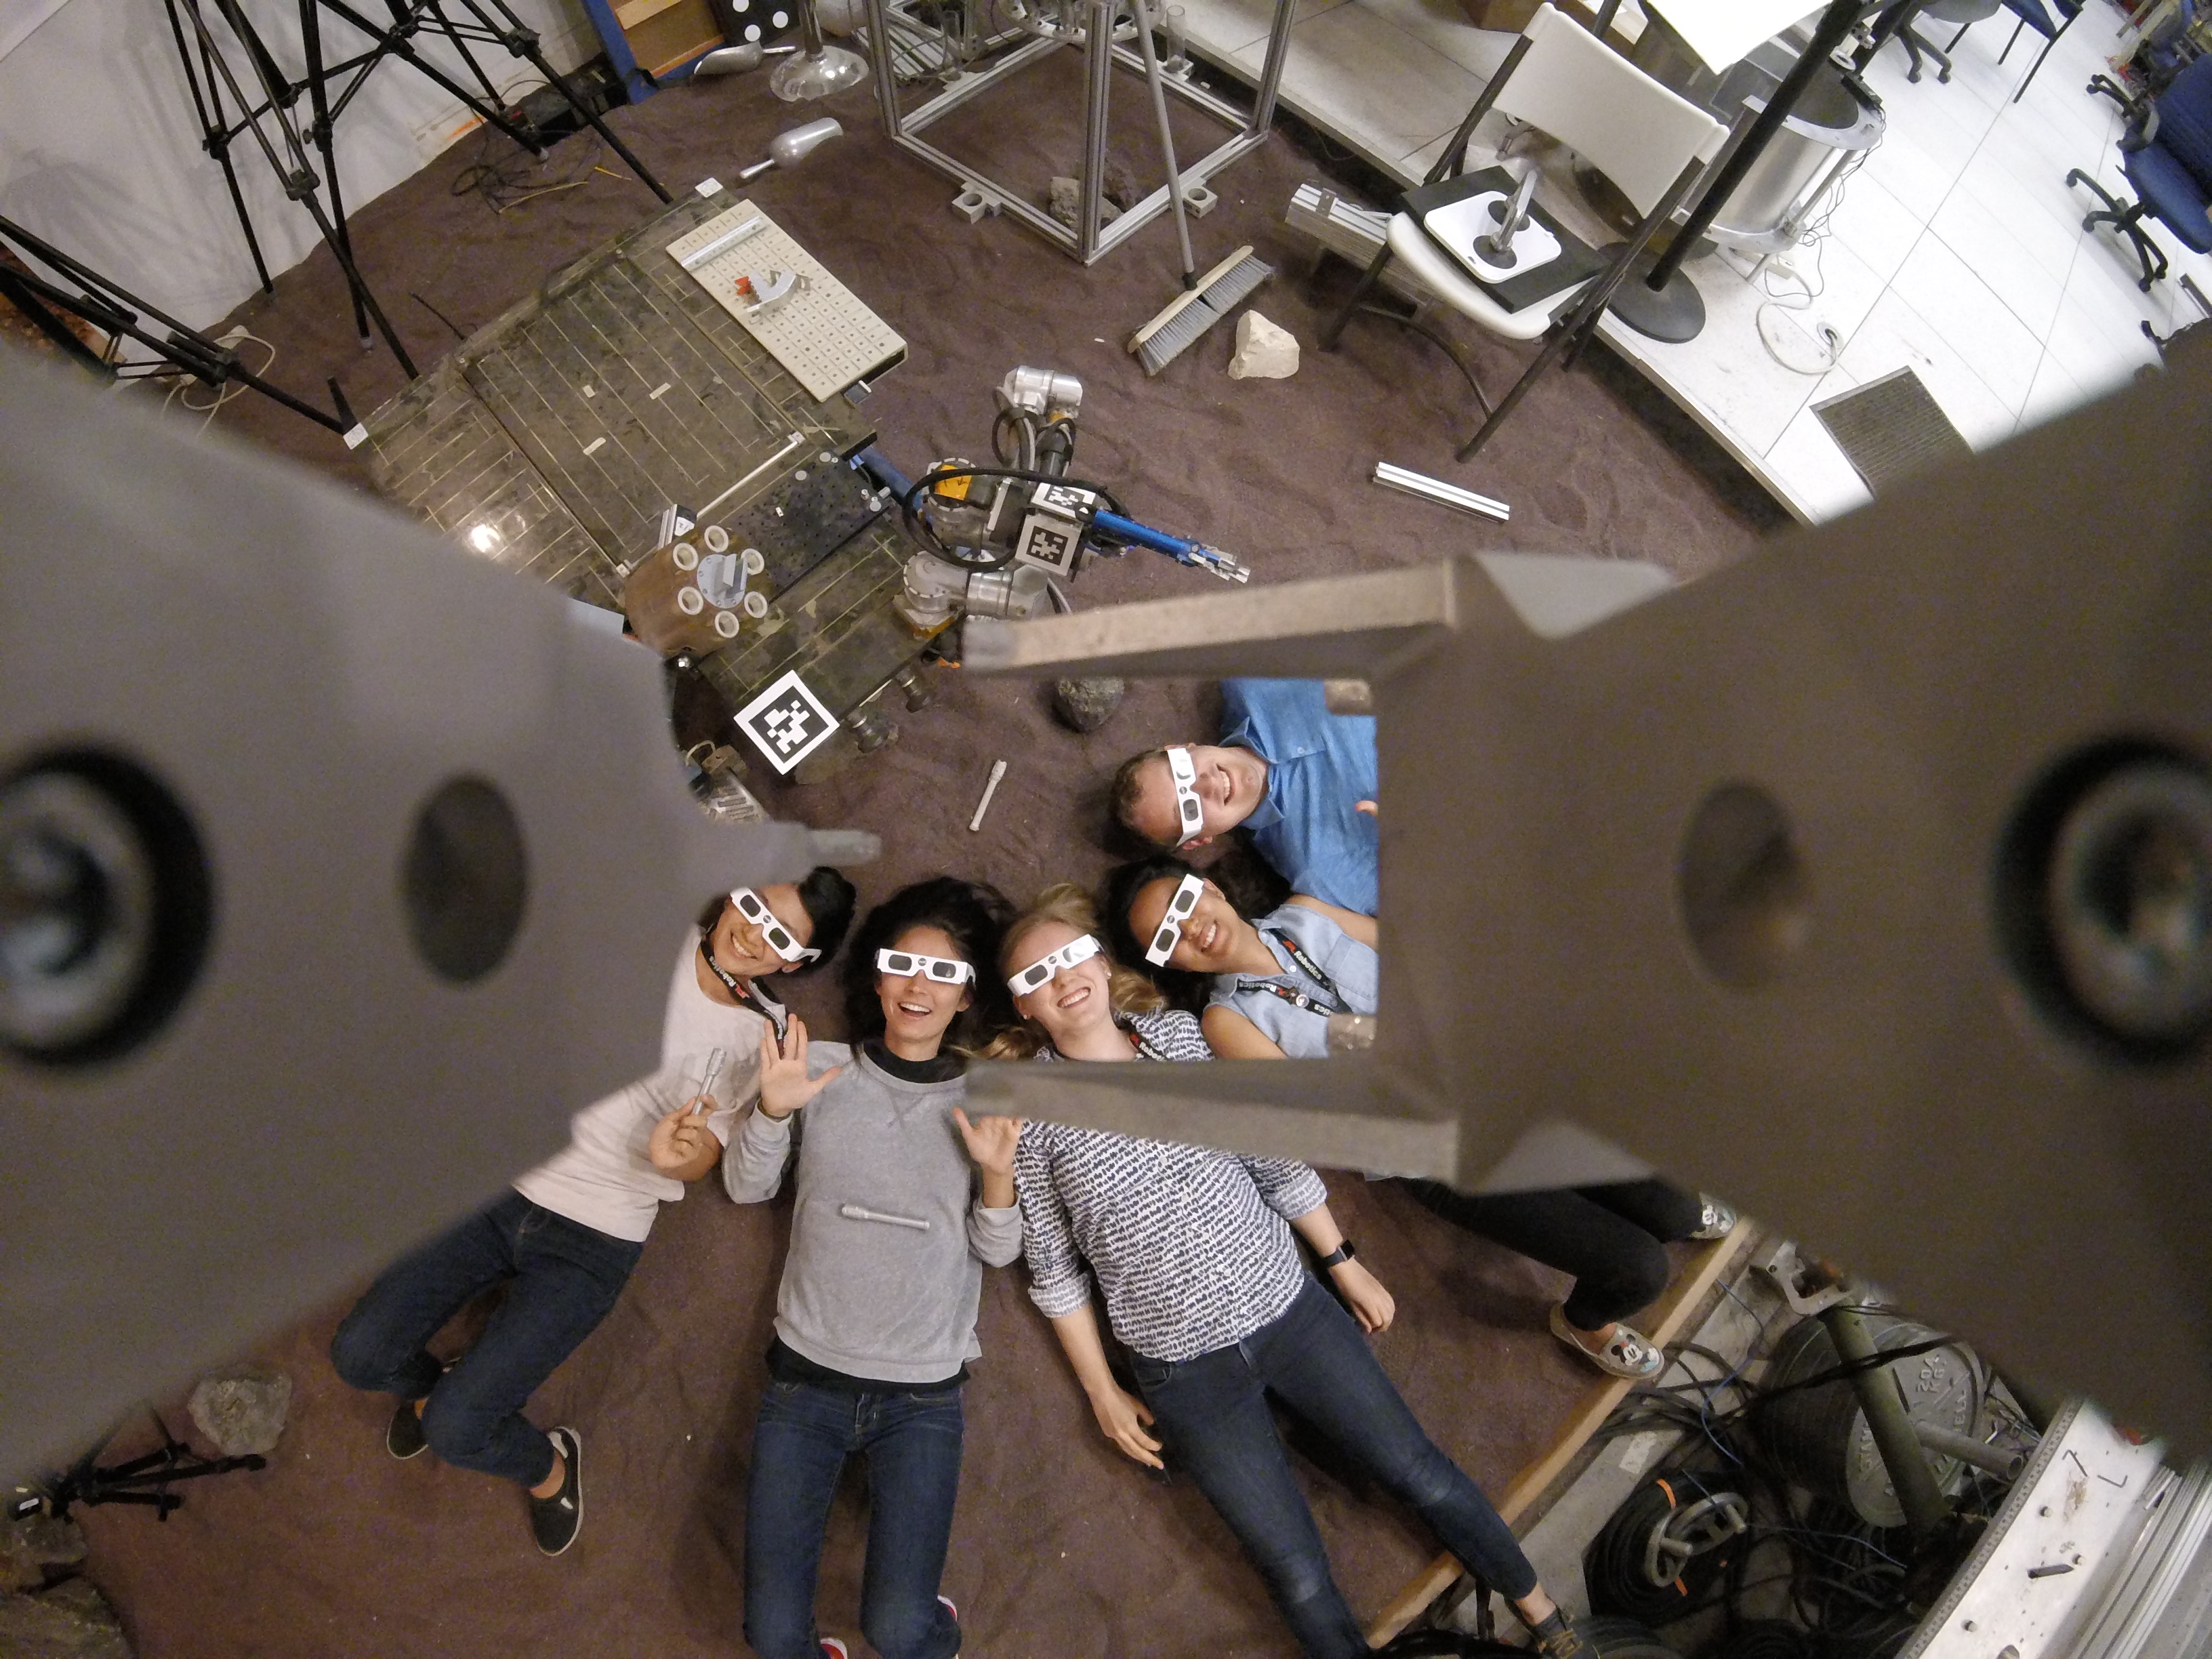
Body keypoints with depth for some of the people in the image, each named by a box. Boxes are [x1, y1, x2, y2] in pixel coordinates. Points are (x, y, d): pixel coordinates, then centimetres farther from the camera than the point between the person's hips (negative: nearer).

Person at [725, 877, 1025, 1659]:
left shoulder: (988, 1098, -4)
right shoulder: (822, 1066, -3)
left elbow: (998, 1250, -2)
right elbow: (747, 1188, 1)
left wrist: (997, 1173, -22)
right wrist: (772, 1111, -18)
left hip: (924, 1394, -1)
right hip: (805, 1372, 1)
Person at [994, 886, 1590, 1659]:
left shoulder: (1180, 1032, -4)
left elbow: (1271, 1158, 3)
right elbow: (1054, 1266, -3)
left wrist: (1345, 1264, 8)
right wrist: (1101, 1392, 1)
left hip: (1291, 1306, 3)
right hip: (1184, 1369, -2)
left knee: (1422, 1473, 14)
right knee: (1299, 1576, 5)